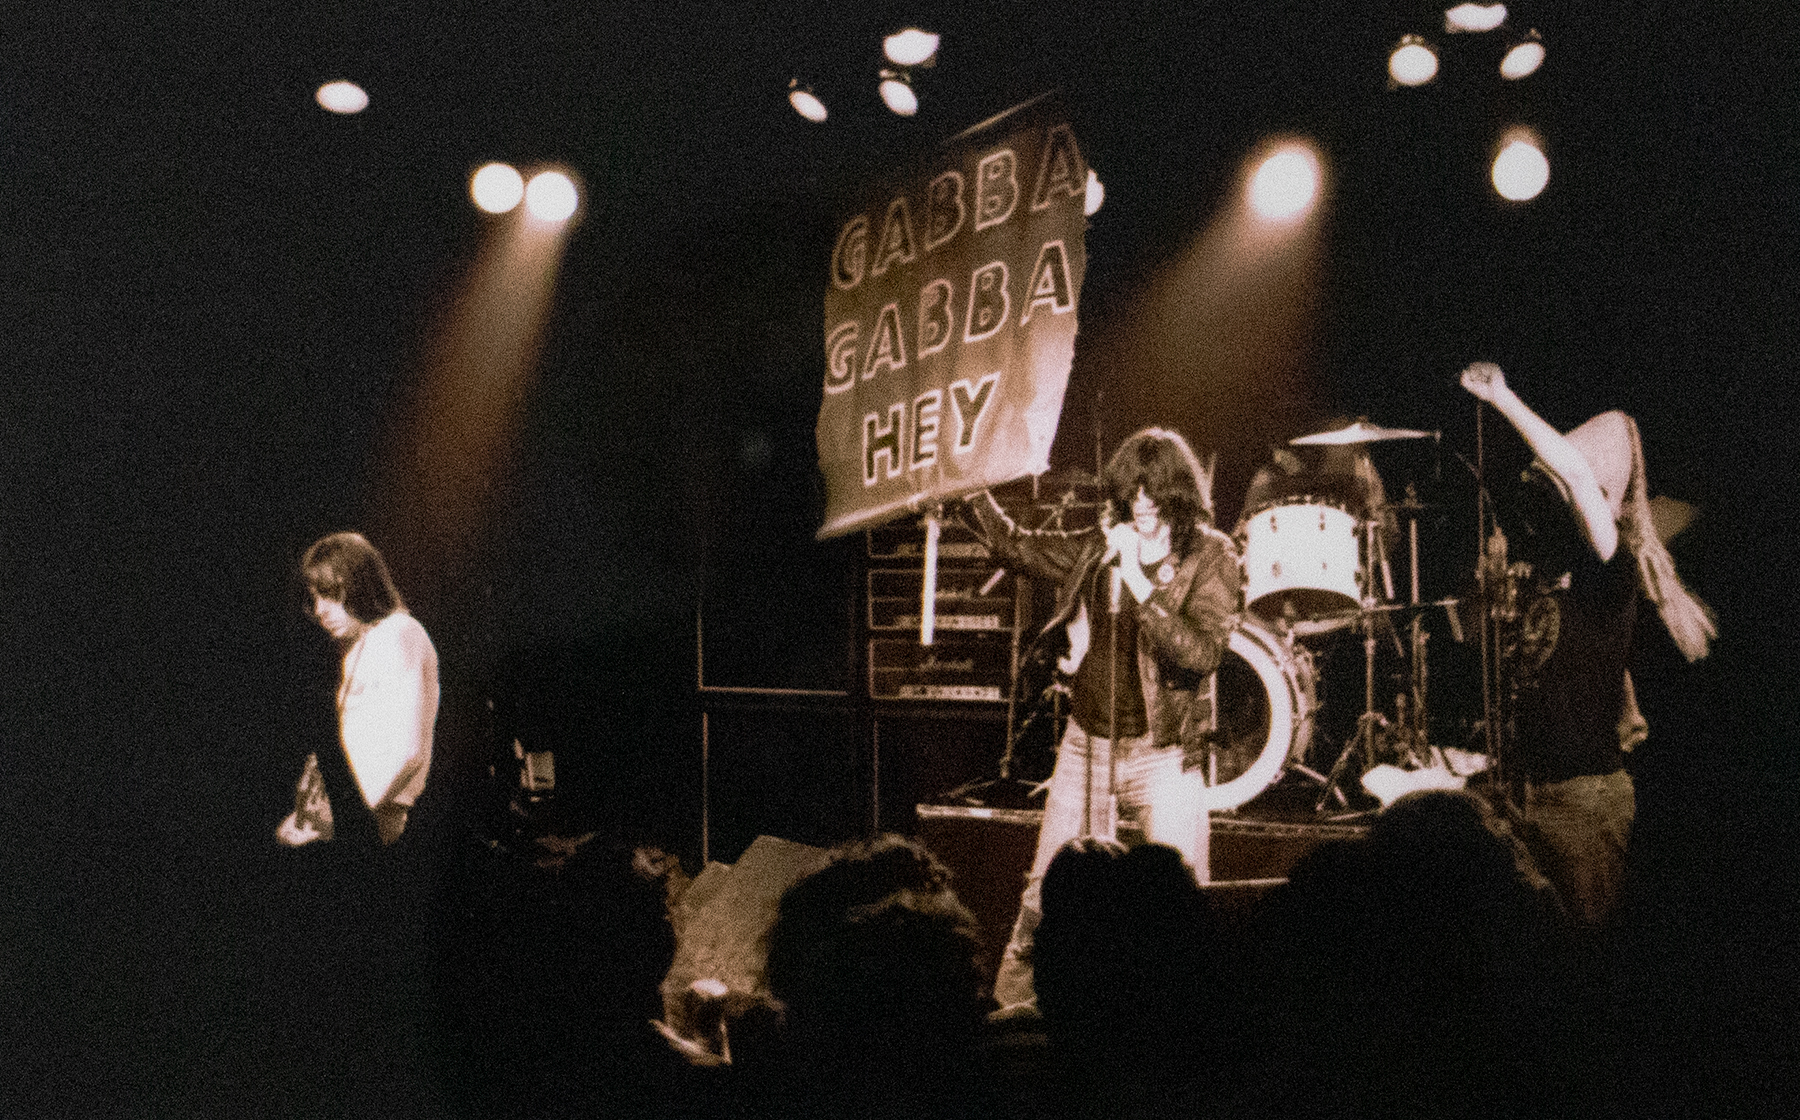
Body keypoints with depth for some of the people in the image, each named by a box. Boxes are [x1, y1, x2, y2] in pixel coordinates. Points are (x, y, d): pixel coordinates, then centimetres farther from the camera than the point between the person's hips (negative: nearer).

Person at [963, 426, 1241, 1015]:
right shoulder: (1098, 547, 4)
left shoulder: (1210, 557, -9)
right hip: (1086, 745, 4)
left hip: (1161, 753, -4)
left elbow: (1203, 652, -22)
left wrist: (1139, 582, -26)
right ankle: (1017, 999, 27)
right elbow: (1013, 542, 19)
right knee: (1047, 886, 10)